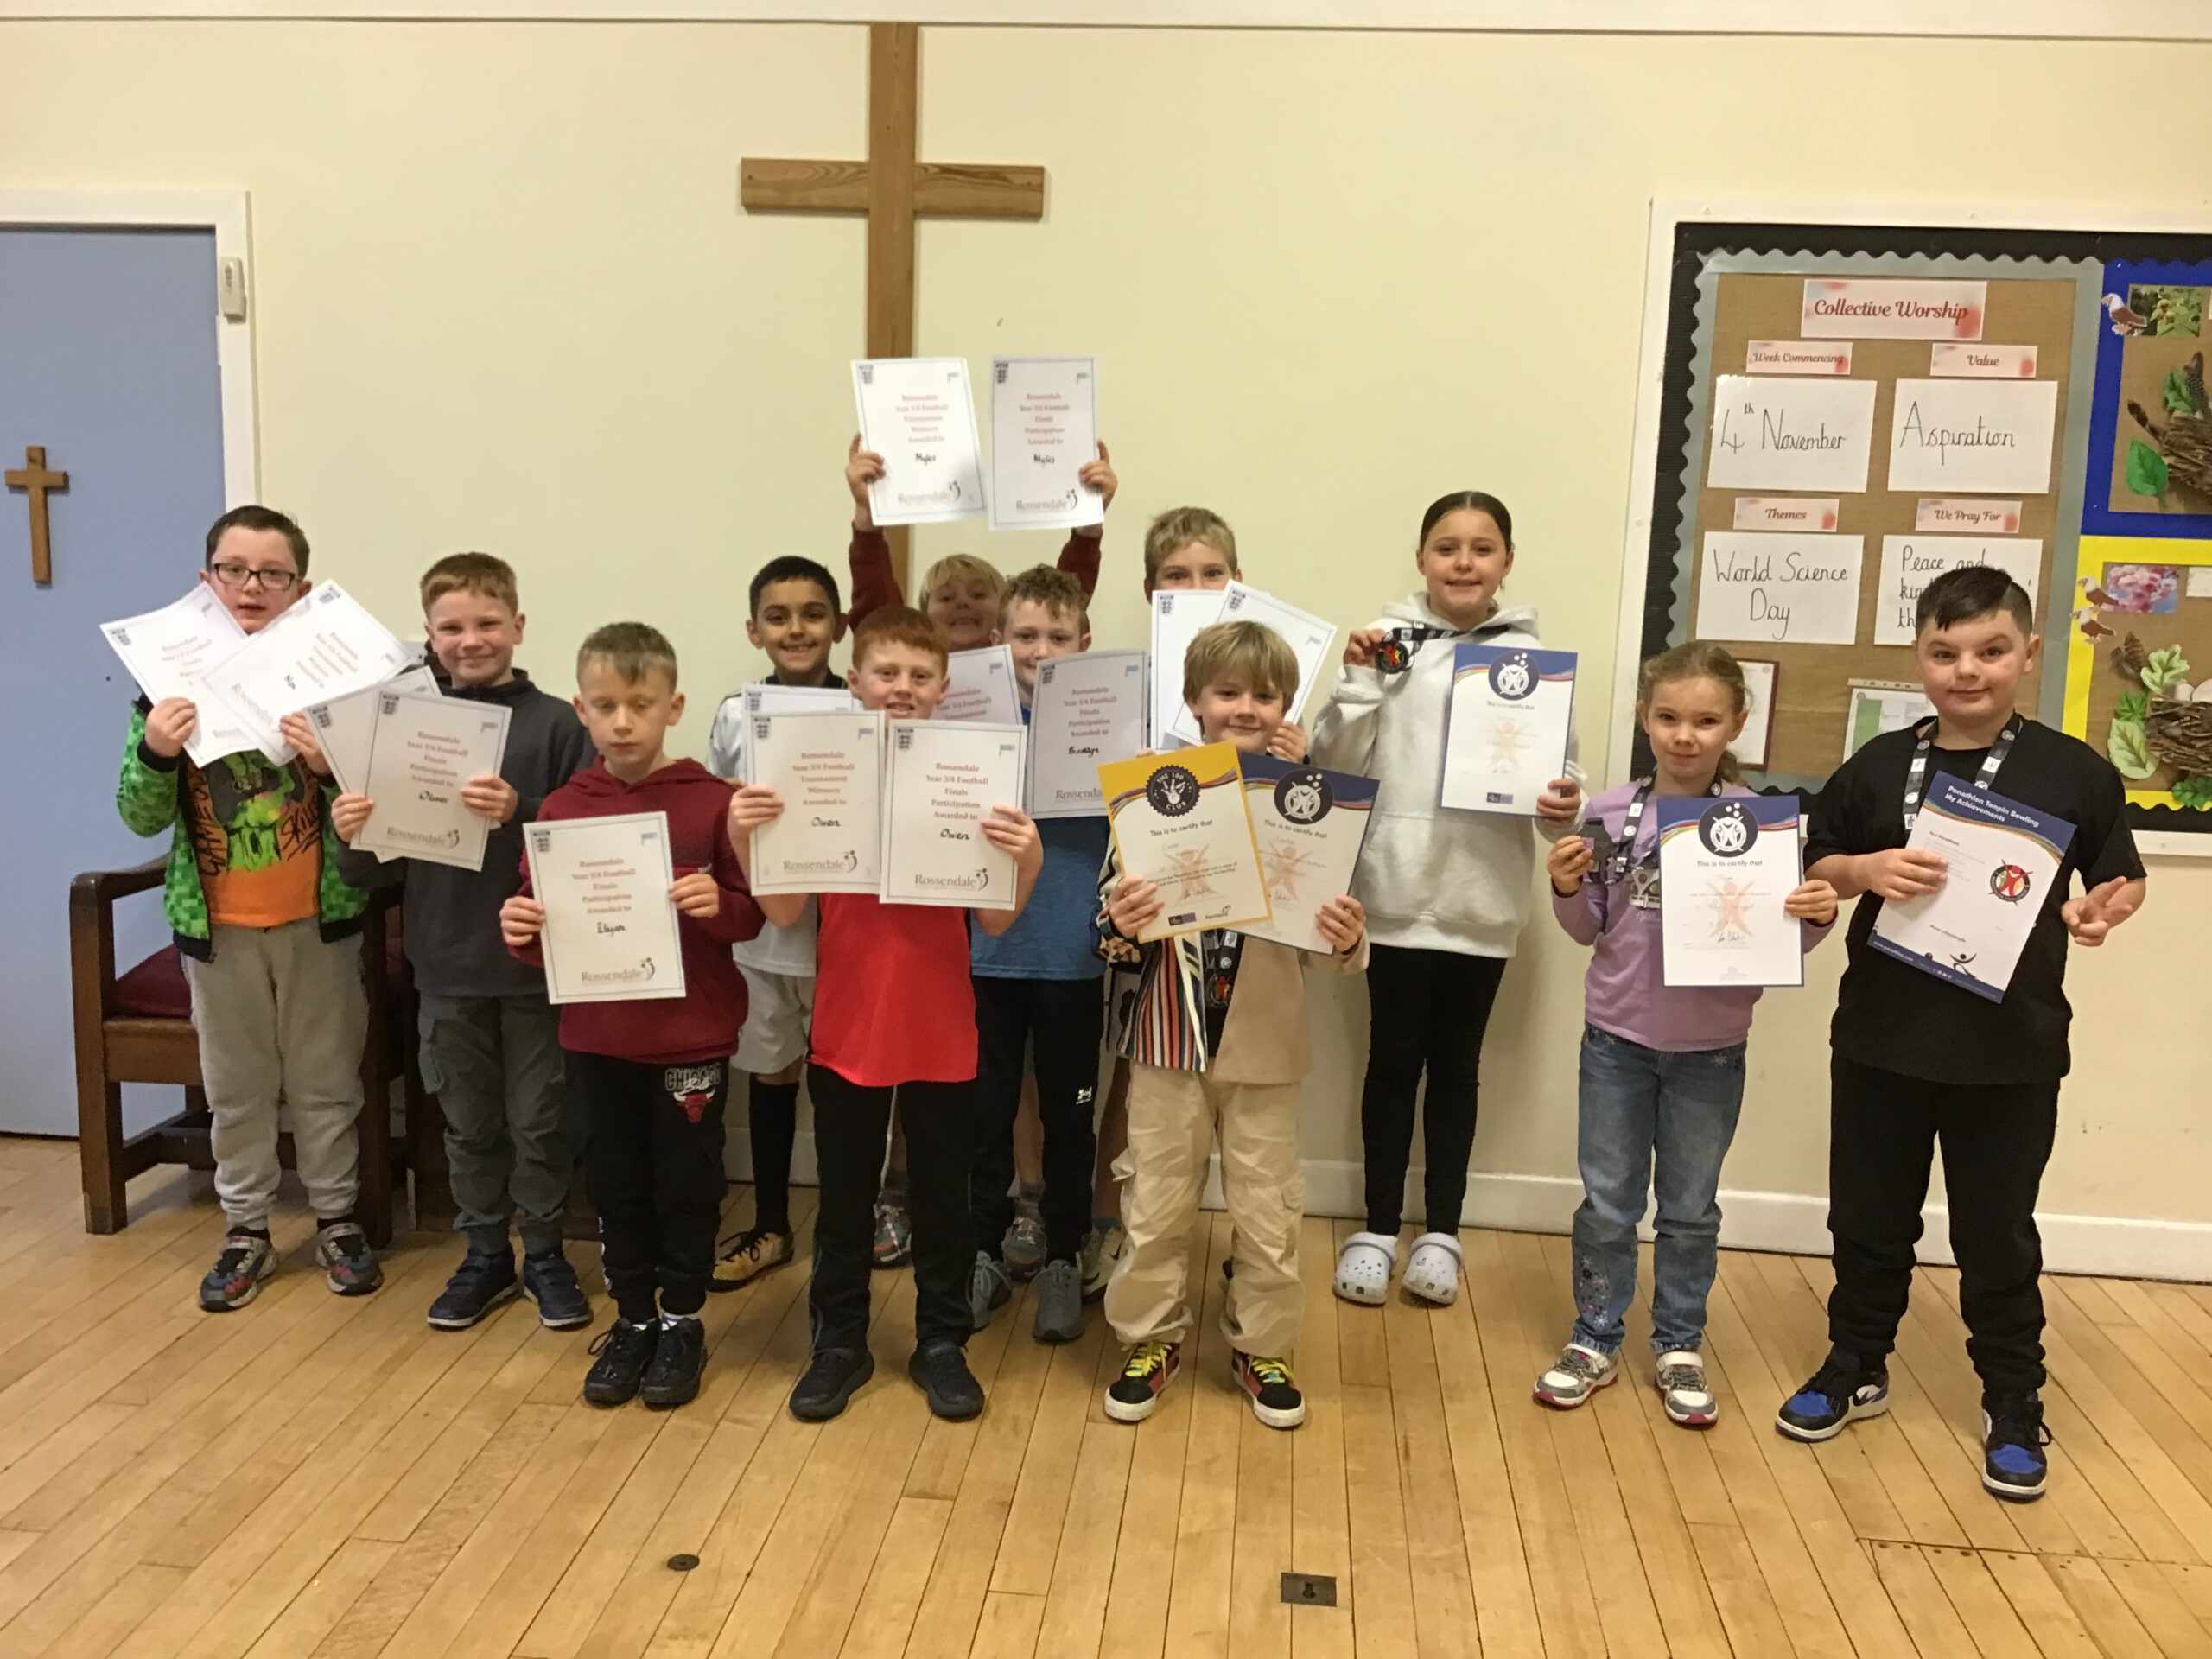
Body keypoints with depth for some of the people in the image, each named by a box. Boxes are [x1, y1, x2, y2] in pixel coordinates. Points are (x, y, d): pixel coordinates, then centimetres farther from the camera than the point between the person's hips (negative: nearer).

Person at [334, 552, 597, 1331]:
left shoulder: (555, 724, -7)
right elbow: (376, 872, 6)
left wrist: (520, 816, -28)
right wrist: (352, 837, -15)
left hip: (535, 962, -3)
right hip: (447, 964, 3)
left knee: (539, 1121, 10)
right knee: (468, 1123, 16)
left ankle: (545, 1254, 28)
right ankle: (485, 1254, 32)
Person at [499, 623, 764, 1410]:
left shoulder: (711, 801, -9)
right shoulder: (561, 809, 1)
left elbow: (753, 911, -6)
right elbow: (543, 921, 6)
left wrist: (718, 905, -26)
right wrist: (518, 929, -16)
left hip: (692, 1036, -3)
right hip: (595, 1036, 3)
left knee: (687, 1183, 10)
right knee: (614, 1184, 15)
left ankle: (682, 1322, 28)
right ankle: (632, 1319, 33)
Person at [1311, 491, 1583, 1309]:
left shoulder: (1534, 655, 1)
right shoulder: (1388, 641, -3)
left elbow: (1561, 768, 5)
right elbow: (1336, 762, -4)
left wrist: (1565, 805, -16)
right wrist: (1359, 681, -17)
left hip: (1484, 895, 1)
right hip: (1400, 888, -1)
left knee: (1456, 1063, 13)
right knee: (1394, 1058, 9)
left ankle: (1441, 1232, 25)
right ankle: (1377, 1228, 22)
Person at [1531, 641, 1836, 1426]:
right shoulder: (1610, 814, -5)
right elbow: (1591, 929, 4)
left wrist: (1817, 916, -22)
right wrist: (1567, 889, -15)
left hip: (1711, 1050, 0)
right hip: (1617, 1038, 1)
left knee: (1691, 1208, 15)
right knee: (1607, 1204, 12)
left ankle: (1679, 1349, 30)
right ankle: (1595, 1341, 27)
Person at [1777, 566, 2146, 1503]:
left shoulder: (2074, 773, -4)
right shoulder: (1879, 766, 0)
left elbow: (2123, 878, 6)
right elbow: (1814, 865, 6)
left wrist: (2102, 911, -16)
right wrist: (1864, 870, -14)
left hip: (2012, 1051, -2)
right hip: (1882, 1038, 2)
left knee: (1997, 1234, 11)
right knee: (1868, 1218, 15)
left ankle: (2013, 1407, 29)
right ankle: (1855, 1367, 34)